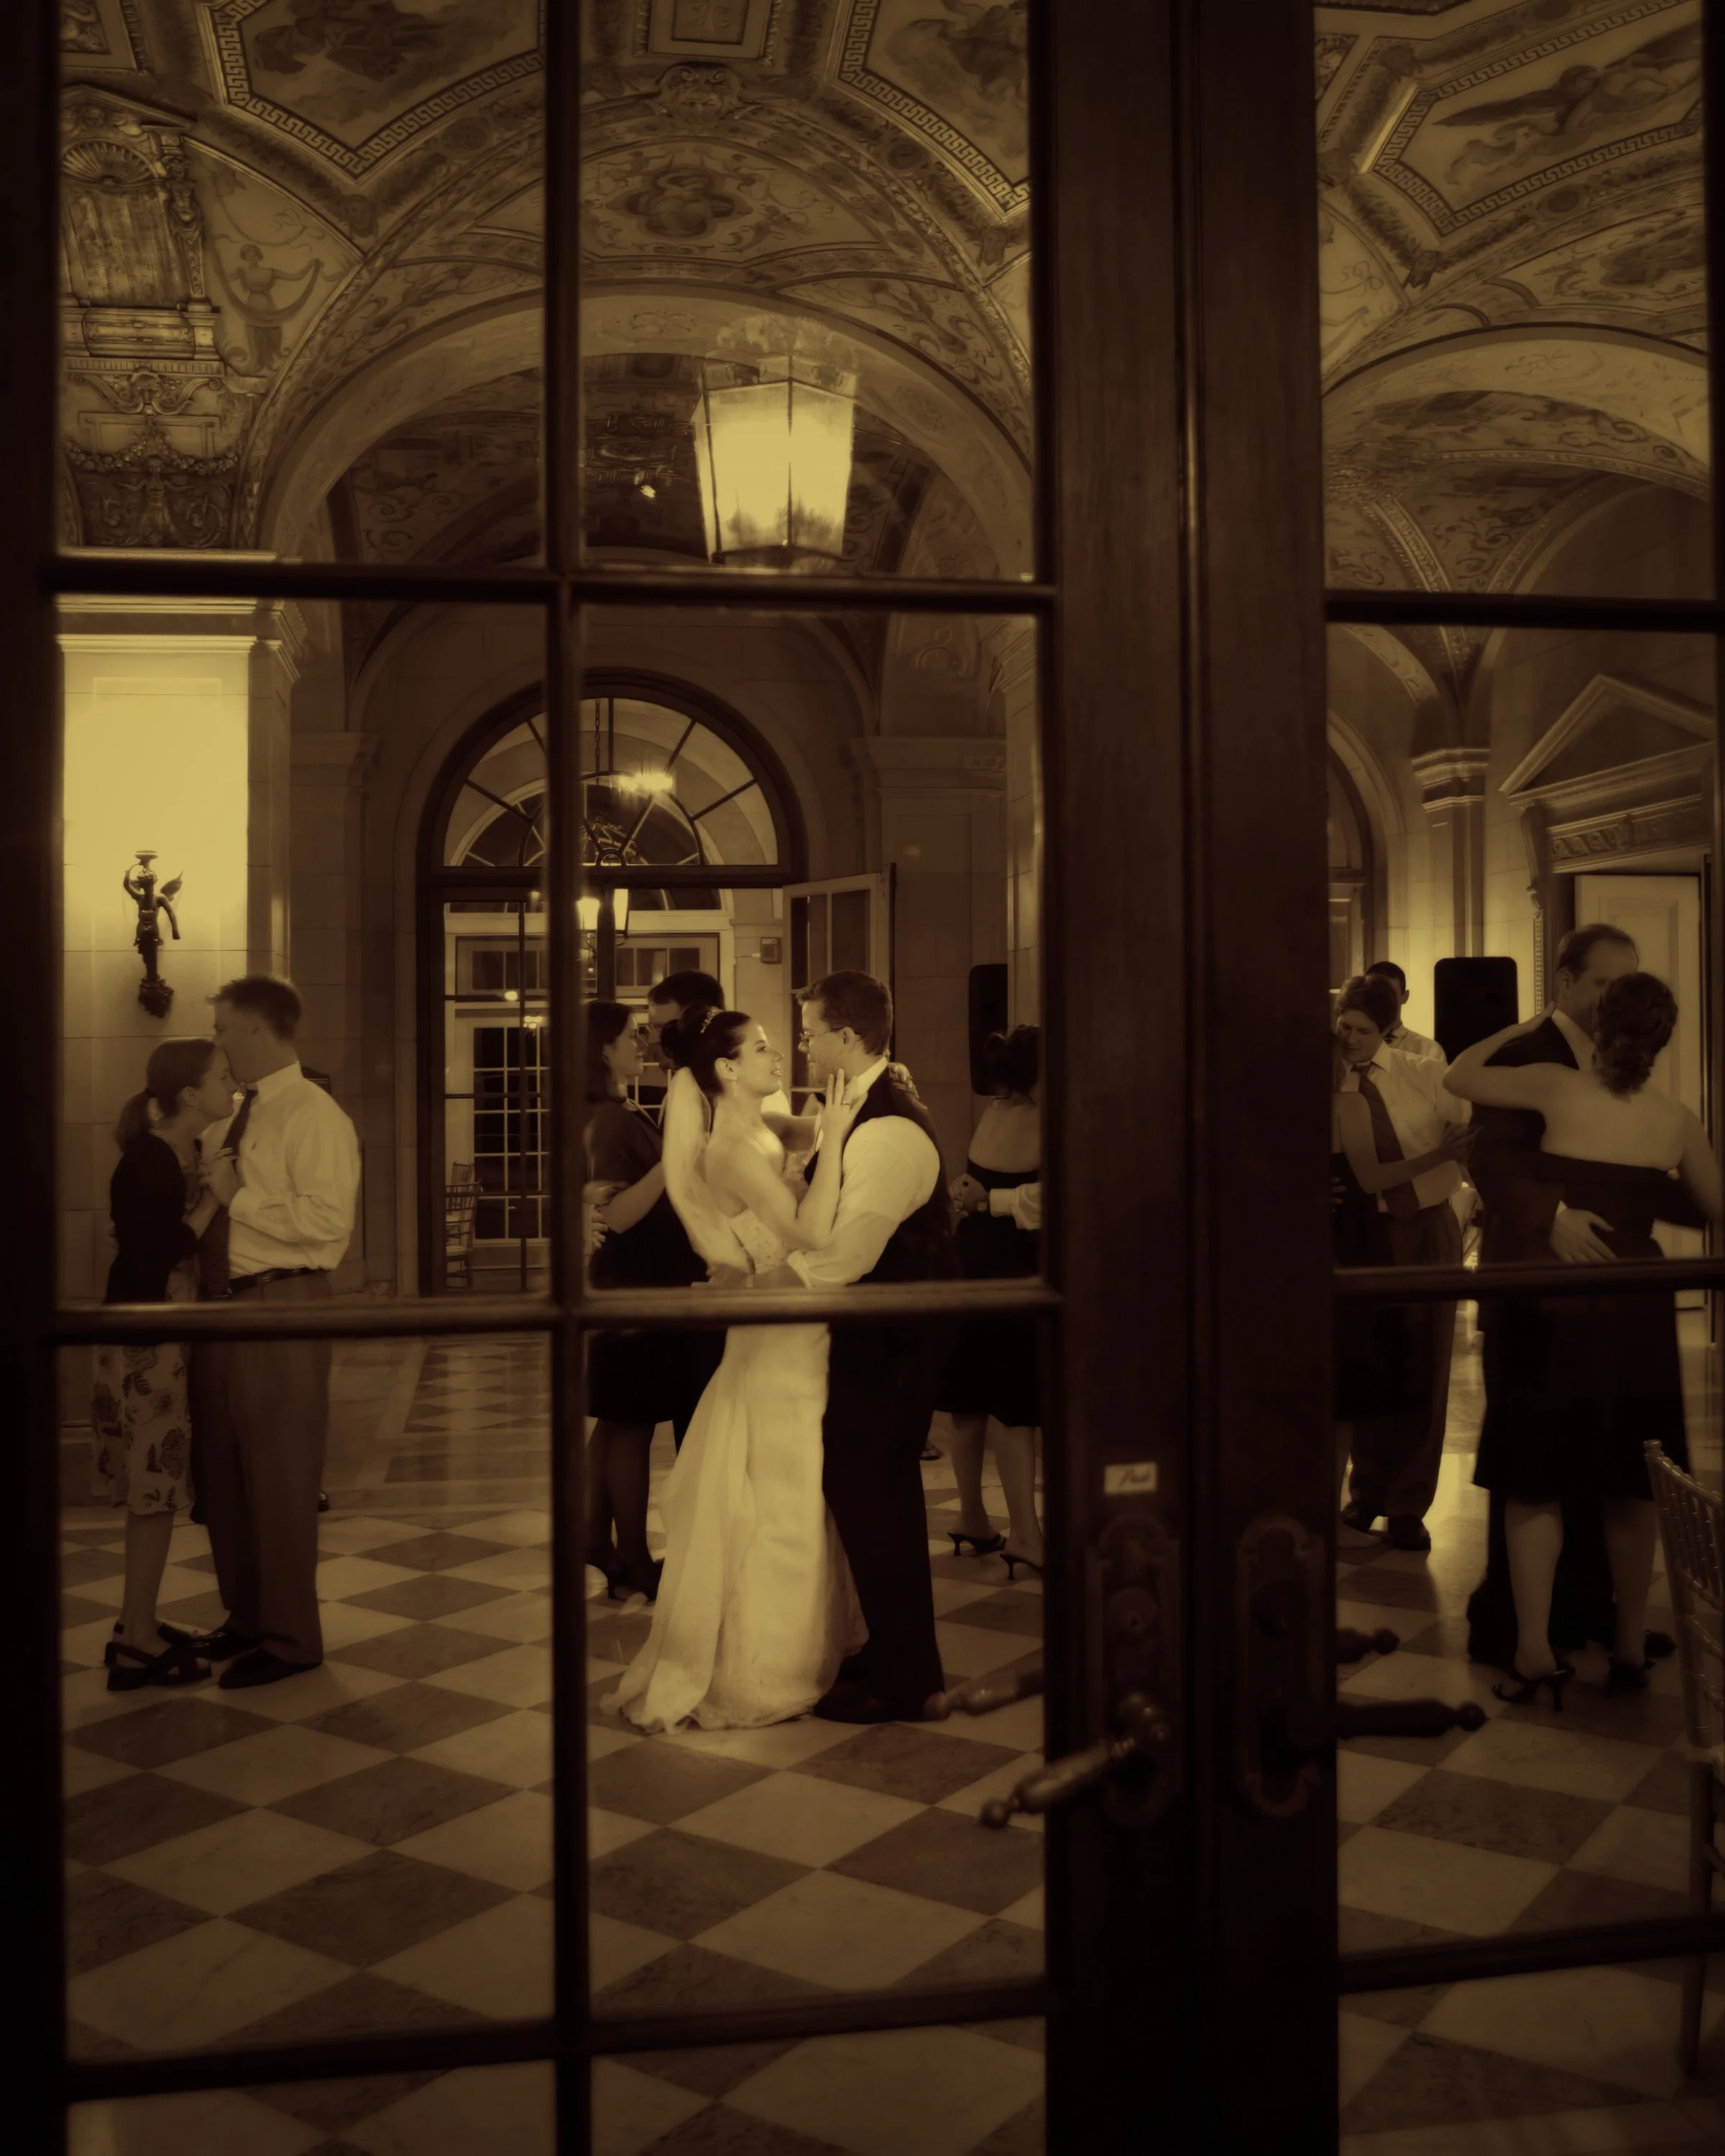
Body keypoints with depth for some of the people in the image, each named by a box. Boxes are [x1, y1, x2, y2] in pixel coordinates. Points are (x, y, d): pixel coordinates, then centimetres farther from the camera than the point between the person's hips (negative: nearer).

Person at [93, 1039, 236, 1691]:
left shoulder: (183, 1157, 11)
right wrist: (214, 1199, -16)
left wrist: (219, 1191, 1)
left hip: (171, 1336, 9)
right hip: (146, 1338, -9)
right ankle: (137, 1644, 3)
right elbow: (156, 1255, -22)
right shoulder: (147, 1161, -16)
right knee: (156, 1487, -5)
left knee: (157, 1485, 14)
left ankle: (139, 1623, 24)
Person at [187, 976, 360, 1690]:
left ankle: (290, 1638, 15)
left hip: (280, 1308, -9)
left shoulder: (313, 1115, -13)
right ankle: (247, 1616, 35)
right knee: (225, 1471, 18)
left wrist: (239, 1197, -18)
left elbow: (327, 1221, -23)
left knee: (278, 1476, 0)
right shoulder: (241, 1115, 13)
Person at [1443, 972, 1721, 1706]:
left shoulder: (1556, 1085, -8)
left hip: (1561, 1305, -3)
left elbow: (1457, 1077, 5)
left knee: (1534, 1482, 5)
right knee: (1629, 1487, 13)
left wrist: (1523, 1028, 17)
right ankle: (1631, 1649, 21)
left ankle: (1535, 1652, 3)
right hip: (1640, 1311, 3)